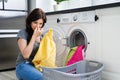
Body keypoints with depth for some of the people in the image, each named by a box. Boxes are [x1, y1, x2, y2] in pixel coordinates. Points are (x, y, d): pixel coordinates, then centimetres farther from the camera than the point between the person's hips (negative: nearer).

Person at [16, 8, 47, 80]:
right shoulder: (23, 33, -7)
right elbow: (25, 55, -16)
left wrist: (38, 37, -4)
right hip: (24, 65, -5)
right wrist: (34, 36, -17)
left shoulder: (41, 34, 11)